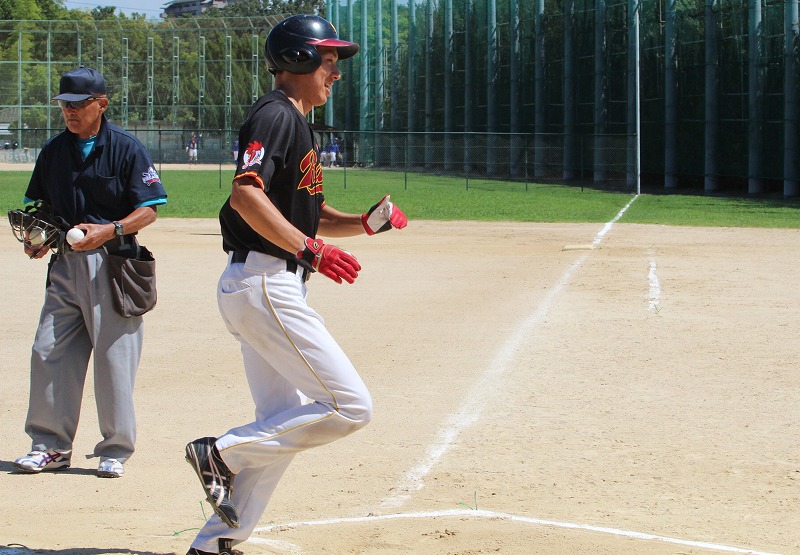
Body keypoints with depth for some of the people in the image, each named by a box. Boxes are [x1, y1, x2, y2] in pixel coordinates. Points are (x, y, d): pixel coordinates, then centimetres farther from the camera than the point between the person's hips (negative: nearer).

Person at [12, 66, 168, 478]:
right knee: (49, 351, 1)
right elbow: (38, 206, 20)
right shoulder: (53, 151, 11)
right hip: (64, 262, 5)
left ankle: (116, 449, 6)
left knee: (114, 355, -4)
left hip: (113, 263, -5)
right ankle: (51, 445, 11)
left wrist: (109, 231, -21)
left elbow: (148, 210, -6)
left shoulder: (126, 149, -3)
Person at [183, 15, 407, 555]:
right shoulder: (276, 115, -11)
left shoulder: (298, 123, 21)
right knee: (351, 406, -11)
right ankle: (223, 452, -7)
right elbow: (246, 194, -26)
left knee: (284, 423, 14)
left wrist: (368, 222, 9)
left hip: (272, 288, 11)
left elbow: (313, 215, 26)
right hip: (263, 283, -11)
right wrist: (309, 249, -30)